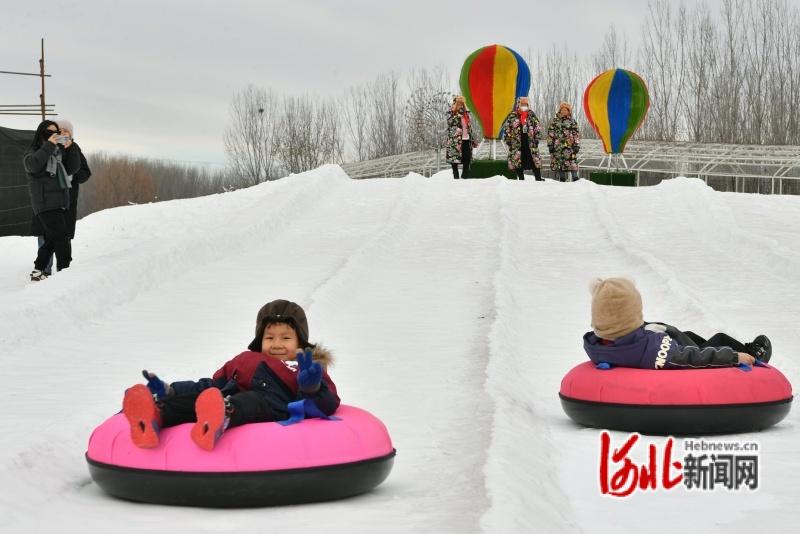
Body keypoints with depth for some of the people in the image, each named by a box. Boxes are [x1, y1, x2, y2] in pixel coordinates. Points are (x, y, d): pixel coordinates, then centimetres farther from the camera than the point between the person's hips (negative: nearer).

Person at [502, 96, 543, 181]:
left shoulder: (532, 115, 8)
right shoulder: (512, 116, 0)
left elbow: (538, 128, 14)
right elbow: (506, 127, 1)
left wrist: (536, 138, 4)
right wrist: (509, 140, -4)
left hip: (530, 142, 1)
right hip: (517, 143, -1)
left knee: (535, 161, -4)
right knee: (518, 162, 3)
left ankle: (539, 179, -2)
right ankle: (521, 179, 12)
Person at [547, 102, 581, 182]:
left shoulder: (572, 121, 9)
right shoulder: (555, 121, 10)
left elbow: (576, 134, 9)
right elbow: (550, 133, 8)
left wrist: (576, 145, 1)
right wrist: (550, 144, 2)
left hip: (569, 145, -1)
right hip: (558, 146, 1)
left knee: (572, 162, -13)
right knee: (559, 162, 2)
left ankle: (575, 177, -13)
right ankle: (562, 178, 9)